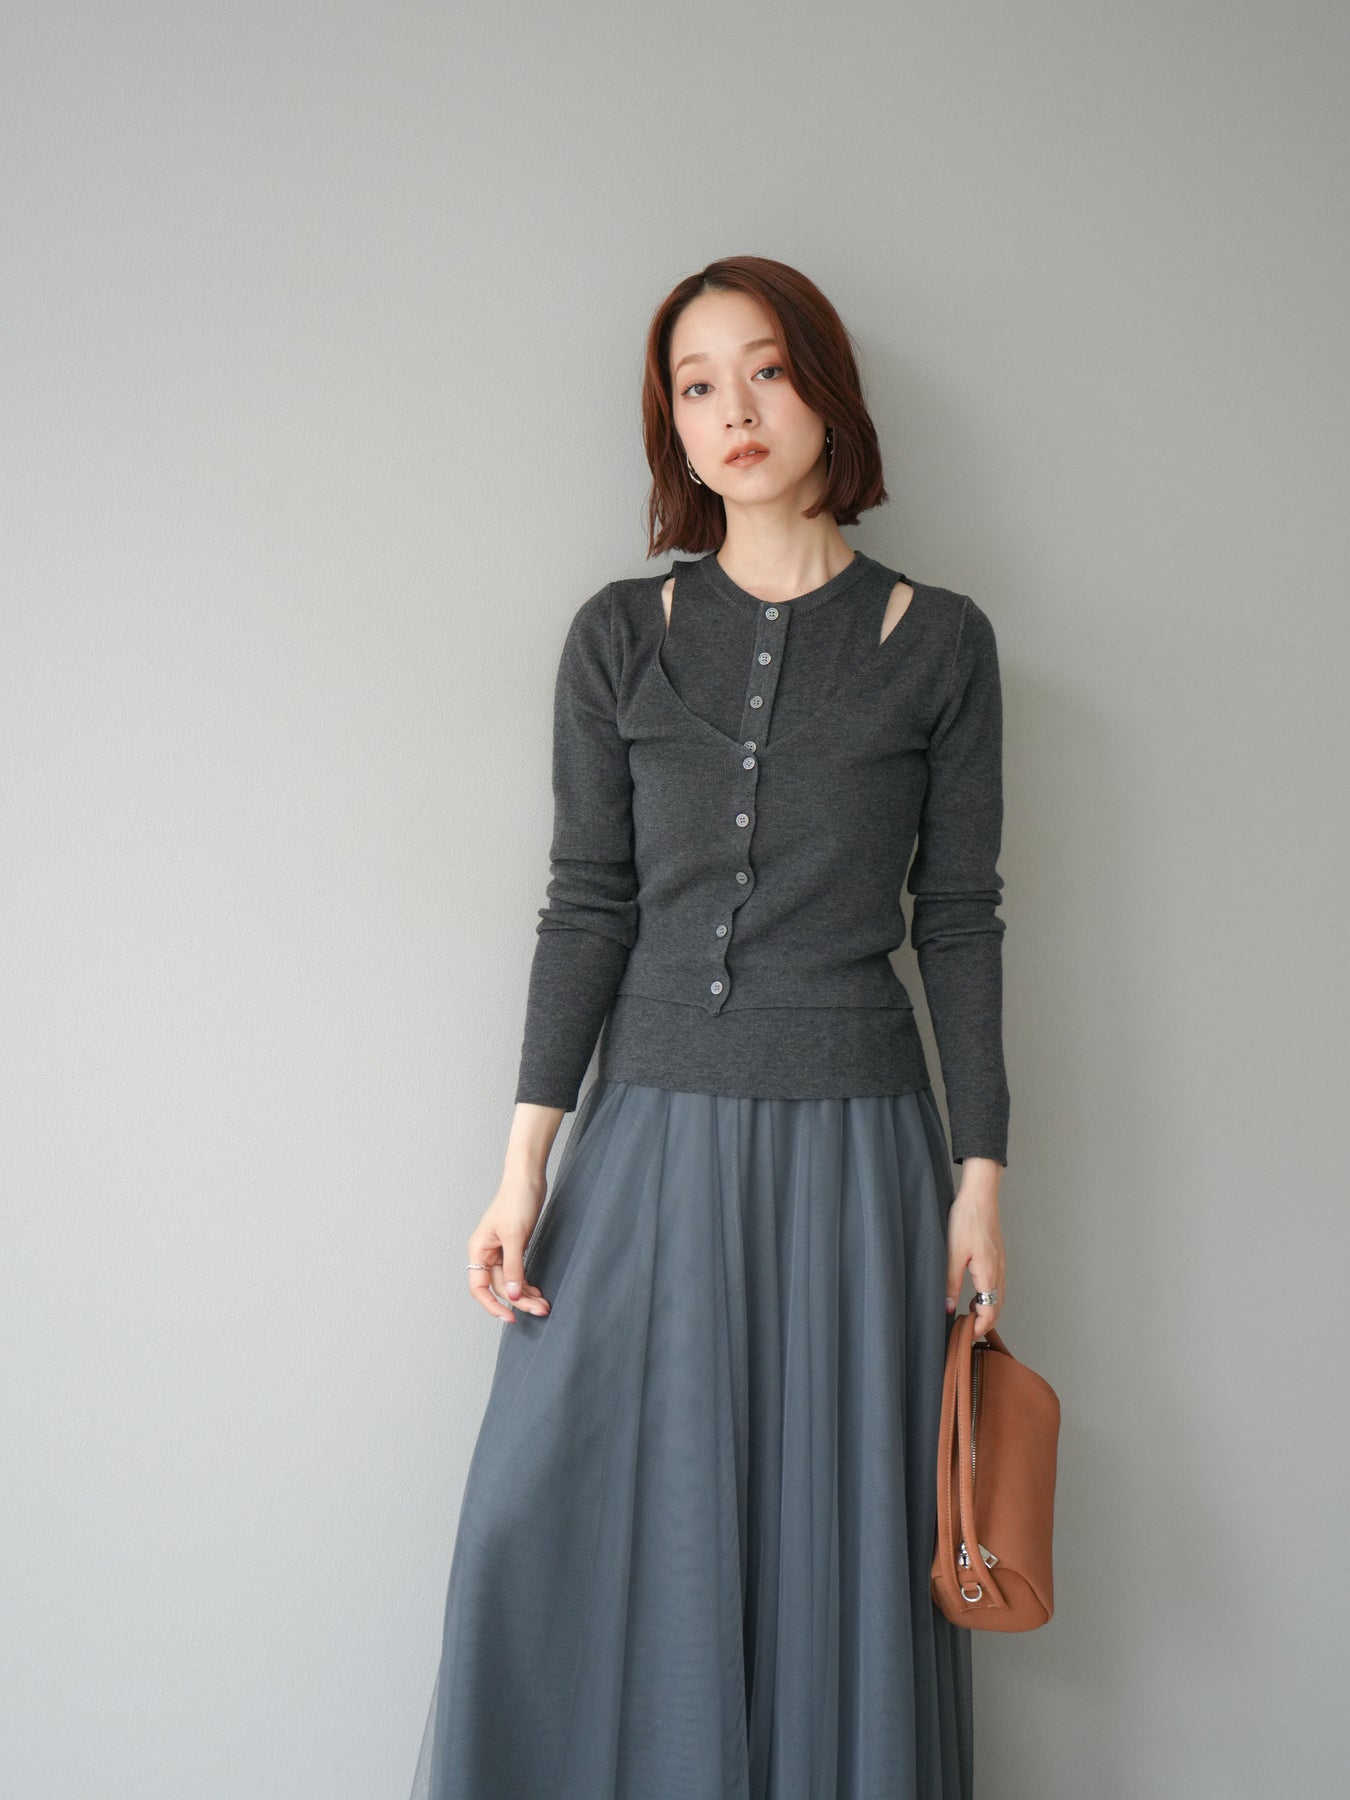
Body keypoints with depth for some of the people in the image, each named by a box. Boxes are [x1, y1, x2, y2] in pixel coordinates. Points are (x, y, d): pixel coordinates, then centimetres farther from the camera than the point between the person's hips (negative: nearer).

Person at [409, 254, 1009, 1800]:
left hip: (854, 1147, -1)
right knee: (572, 1529, 4)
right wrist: (526, 1164, -3)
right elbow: (586, 905, 3)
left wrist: (980, 1177, 1)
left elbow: (960, 920, 3)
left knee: (836, 1551, 7)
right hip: (654, 1144, 1)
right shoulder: (620, 638, 4)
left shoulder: (939, 644, 2)